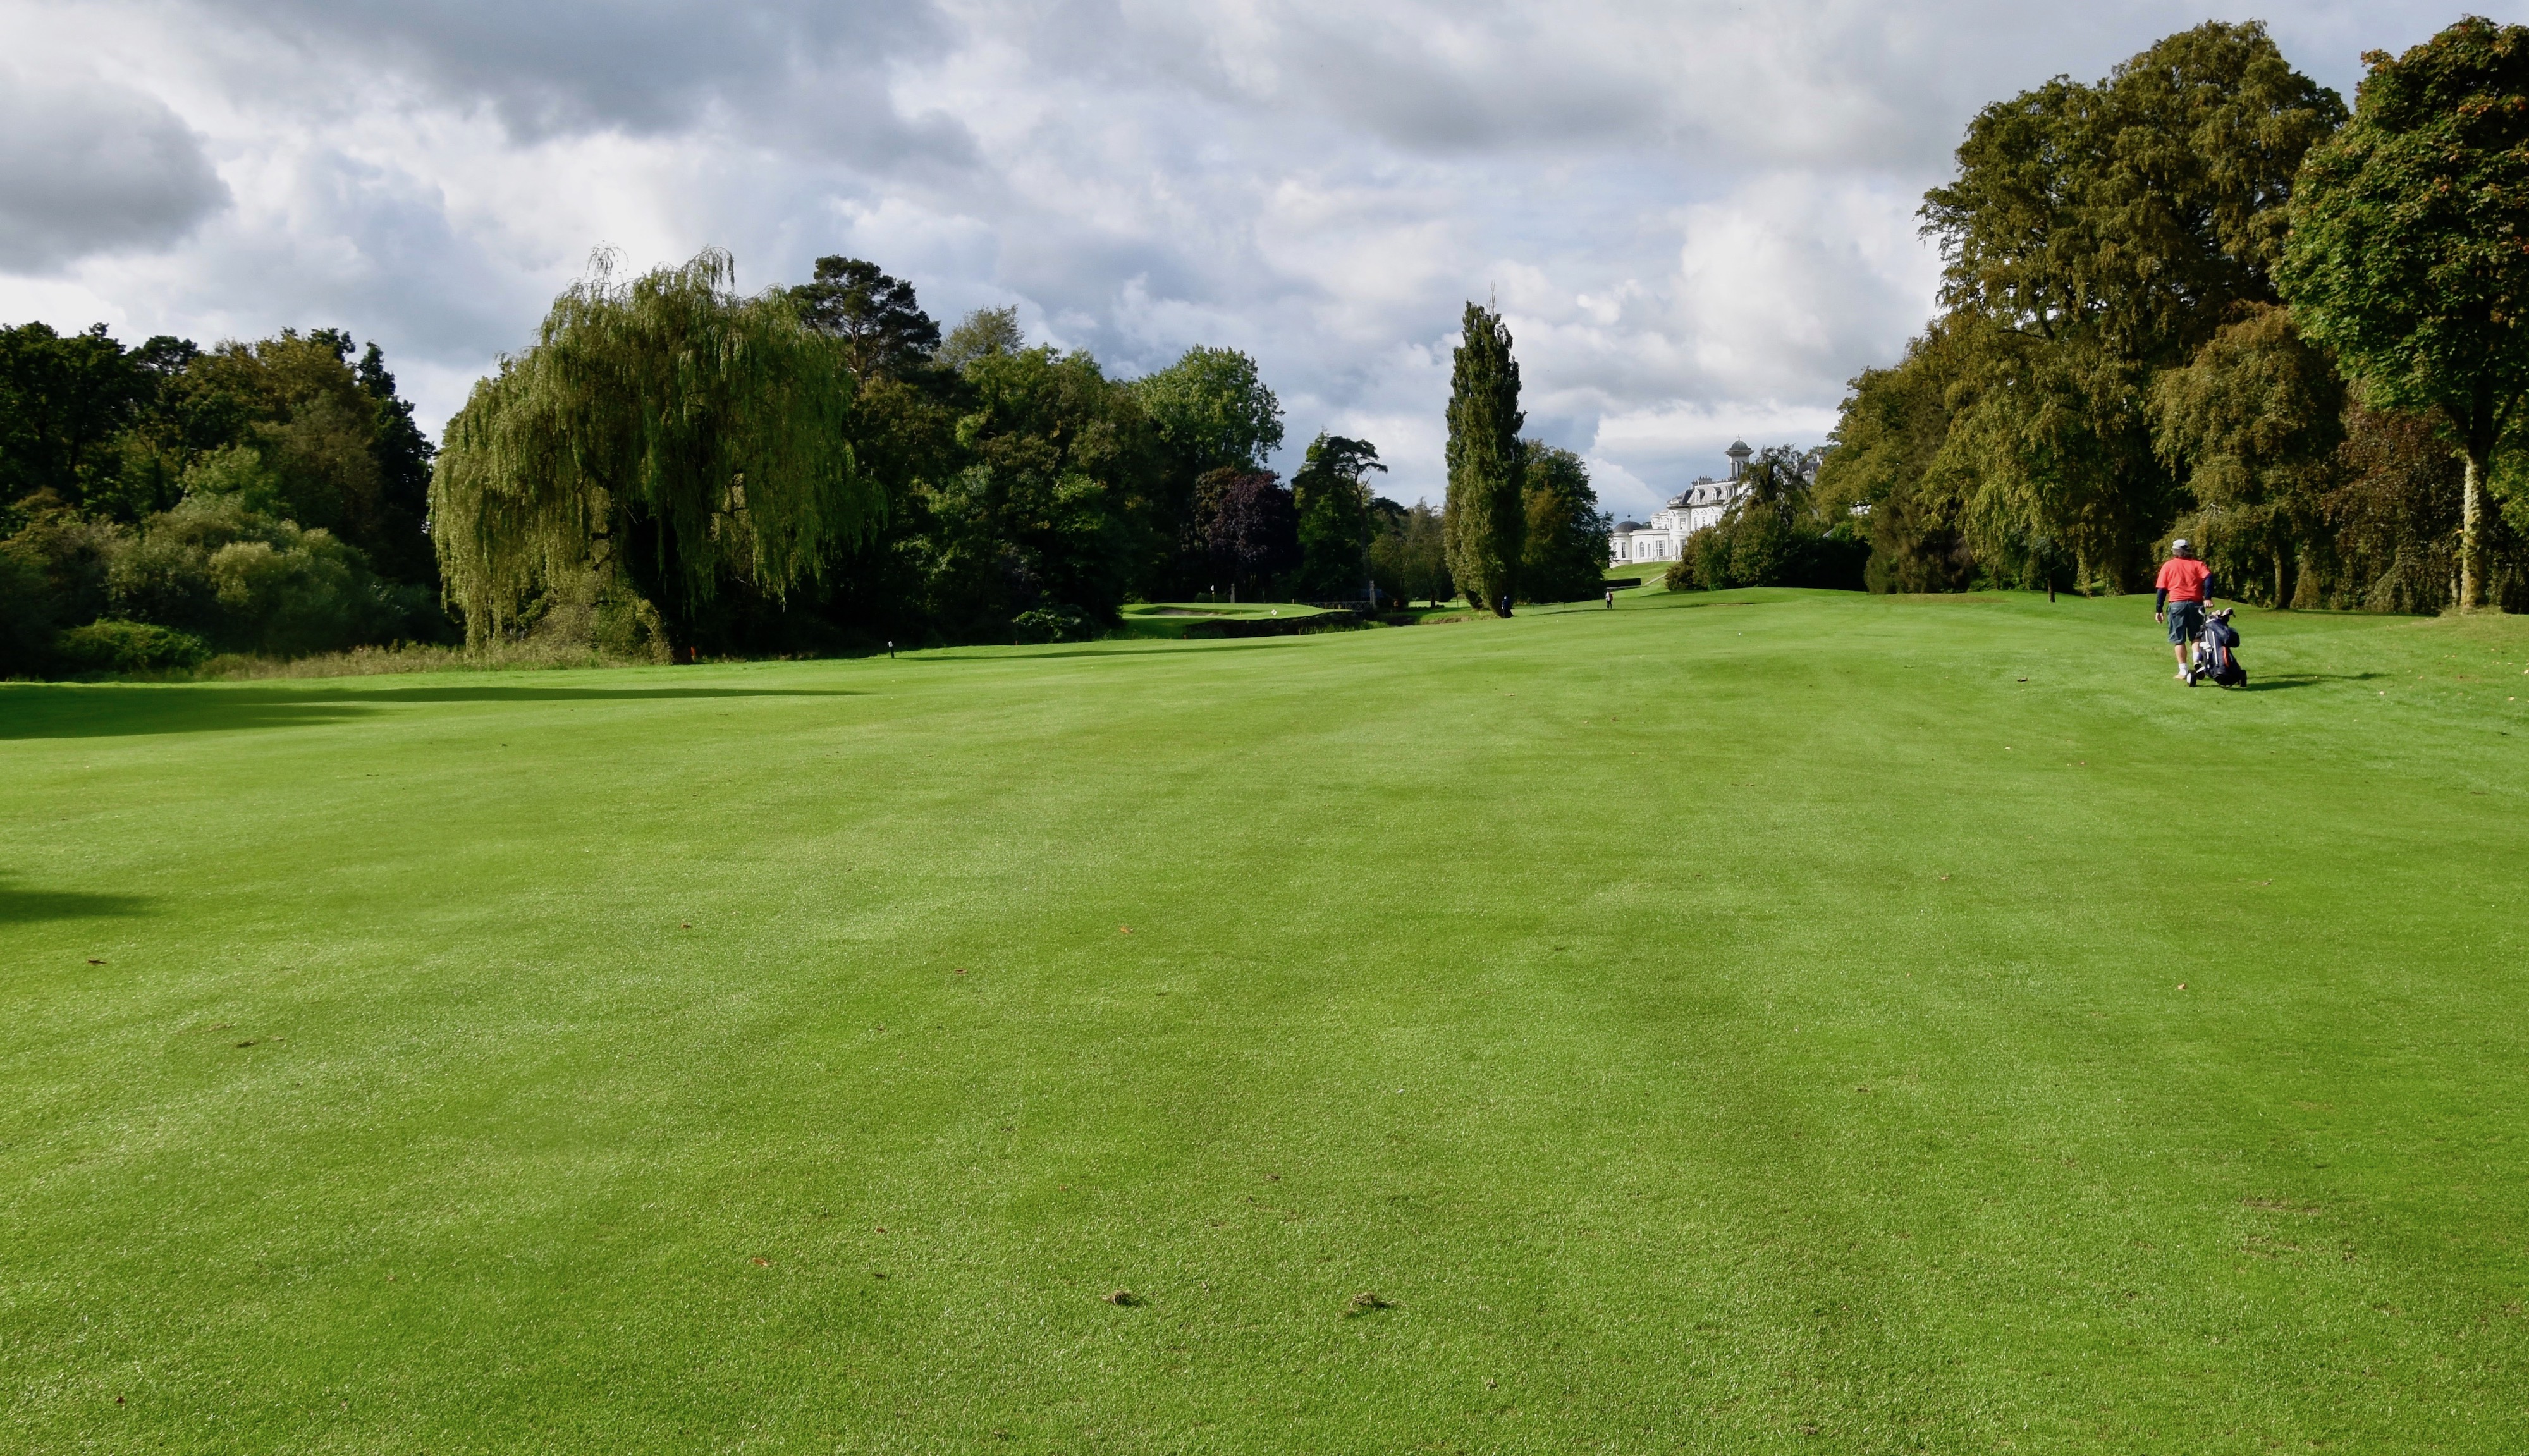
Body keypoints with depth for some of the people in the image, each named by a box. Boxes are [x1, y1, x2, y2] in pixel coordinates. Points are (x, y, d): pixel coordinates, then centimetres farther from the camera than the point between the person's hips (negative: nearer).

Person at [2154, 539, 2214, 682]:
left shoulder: (2168, 566, 8)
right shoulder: (2197, 564, 10)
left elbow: (2161, 589, 4)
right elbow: (2209, 578, -8)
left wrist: (2159, 610, 6)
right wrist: (2207, 598, -13)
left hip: (2176, 604, -1)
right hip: (2195, 604, 1)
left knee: (2179, 639, 4)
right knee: (2196, 636, 13)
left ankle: (2183, 671, 2)